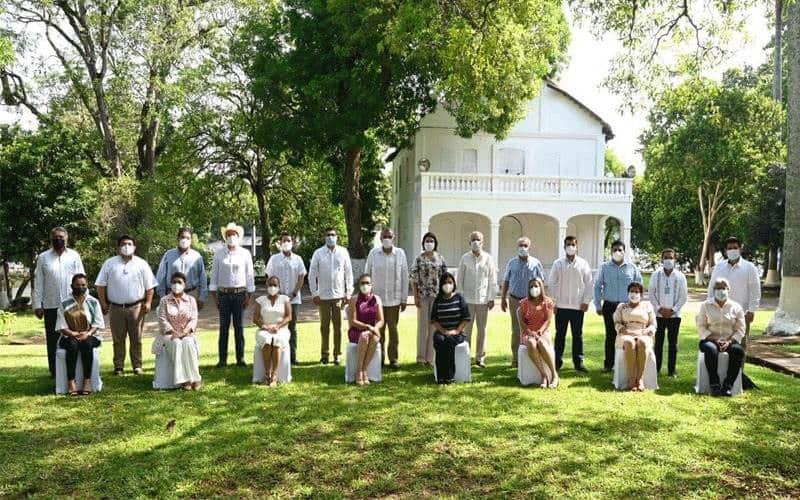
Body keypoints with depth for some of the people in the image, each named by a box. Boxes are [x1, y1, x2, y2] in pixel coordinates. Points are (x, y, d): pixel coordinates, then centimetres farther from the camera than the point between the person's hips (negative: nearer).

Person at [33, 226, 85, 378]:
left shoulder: (74, 256, 5)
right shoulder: (43, 257, 5)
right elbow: (38, 283, 5)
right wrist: (37, 305, 1)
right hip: (50, 306, 0)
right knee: (53, 340, 5)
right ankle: (54, 371, 14)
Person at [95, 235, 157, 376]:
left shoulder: (142, 264, 4)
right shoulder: (110, 263, 4)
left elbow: (150, 286, 6)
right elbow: (100, 285, 5)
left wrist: (148, 302, -4)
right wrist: (103, 303, -1)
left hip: (136, 307, 0)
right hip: (116, 307, 0)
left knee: (136, 339, 5)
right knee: (118, 339, 6)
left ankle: (137, 366, 13)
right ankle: (118, 367, 15)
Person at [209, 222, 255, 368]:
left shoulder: (245, 253, 3)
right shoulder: (219, 254, 5)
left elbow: (250, 274, 4)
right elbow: (214, 274, 6)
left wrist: (249, 295, 0)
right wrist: (213, 295, 2)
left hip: (240, 293, 0)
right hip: (223, 294, 1)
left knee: (239, 327, 2)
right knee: (223, 327, 2)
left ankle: (240, 358, 10)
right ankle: (222, 359, 7)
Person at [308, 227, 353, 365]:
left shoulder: (343, 252, 5)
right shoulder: (318, 253, 2)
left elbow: (349, 273, 7)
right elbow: (312, 274, 4)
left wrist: (348, 293, 3)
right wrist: (314, 293, -1)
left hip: (339, 295, 0)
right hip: (323, 295, 0)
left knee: (338, 326, 2)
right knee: (324, 326, 6)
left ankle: (337, 354, 11)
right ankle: (324, 354, 15)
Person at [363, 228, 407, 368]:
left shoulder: (400, 253, 2)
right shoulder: (373, 253, 2)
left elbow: (404, 277, 3)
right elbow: (367, 274, 6)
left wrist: (404, 299, 2)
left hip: (394, 299, 0)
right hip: (376, 298, 0)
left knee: (393, 329, 5)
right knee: (379, 330, 5)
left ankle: (393, 358, 14)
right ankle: (379, 358, 15)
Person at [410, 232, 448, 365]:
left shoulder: (440, 259, 5)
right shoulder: (419, 258, 1)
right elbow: (414, 279, 0)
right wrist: (415, 297, -6)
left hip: (437, 295, 2)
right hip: (423, 295, -1)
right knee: (422, 325, 3)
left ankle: (431, 356, 14)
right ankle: (421, 356, 12)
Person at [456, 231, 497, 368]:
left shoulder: (488, 258, 2)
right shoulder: (465, 258, 3)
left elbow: (492, 280, 4)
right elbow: (459, 279, 6)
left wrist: (491, 298, 0)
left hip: (483, 299, 0)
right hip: (467, 299, 0)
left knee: (482, 329, 6)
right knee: (466, 328, 1)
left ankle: (480, 357, 15)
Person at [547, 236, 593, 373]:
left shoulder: (583, 264, 3)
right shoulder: (558, 264, 2)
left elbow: (589, 283, 4)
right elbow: (552, 283, 3)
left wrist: (586, 301, -2)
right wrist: (553, 302, -1)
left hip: (578, 306, 0)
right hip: (561, 305, 0)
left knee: (578, 335, 6)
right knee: (560, 334, 5)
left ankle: (578, 362, 14)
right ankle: (557, 361, 12)